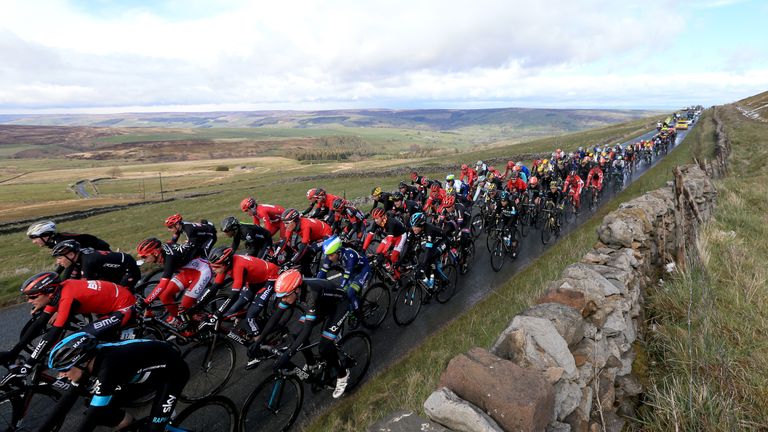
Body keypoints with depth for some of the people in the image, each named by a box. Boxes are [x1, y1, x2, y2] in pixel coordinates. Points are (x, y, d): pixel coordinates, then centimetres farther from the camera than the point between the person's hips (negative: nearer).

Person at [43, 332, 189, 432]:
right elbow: (67, 400, 1)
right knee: (103, 412, 0)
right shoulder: (89, 360, -11)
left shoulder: (108, 367, -34)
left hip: (172, 372, -8)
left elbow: (93, 416, -28)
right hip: (148, 371, 8)